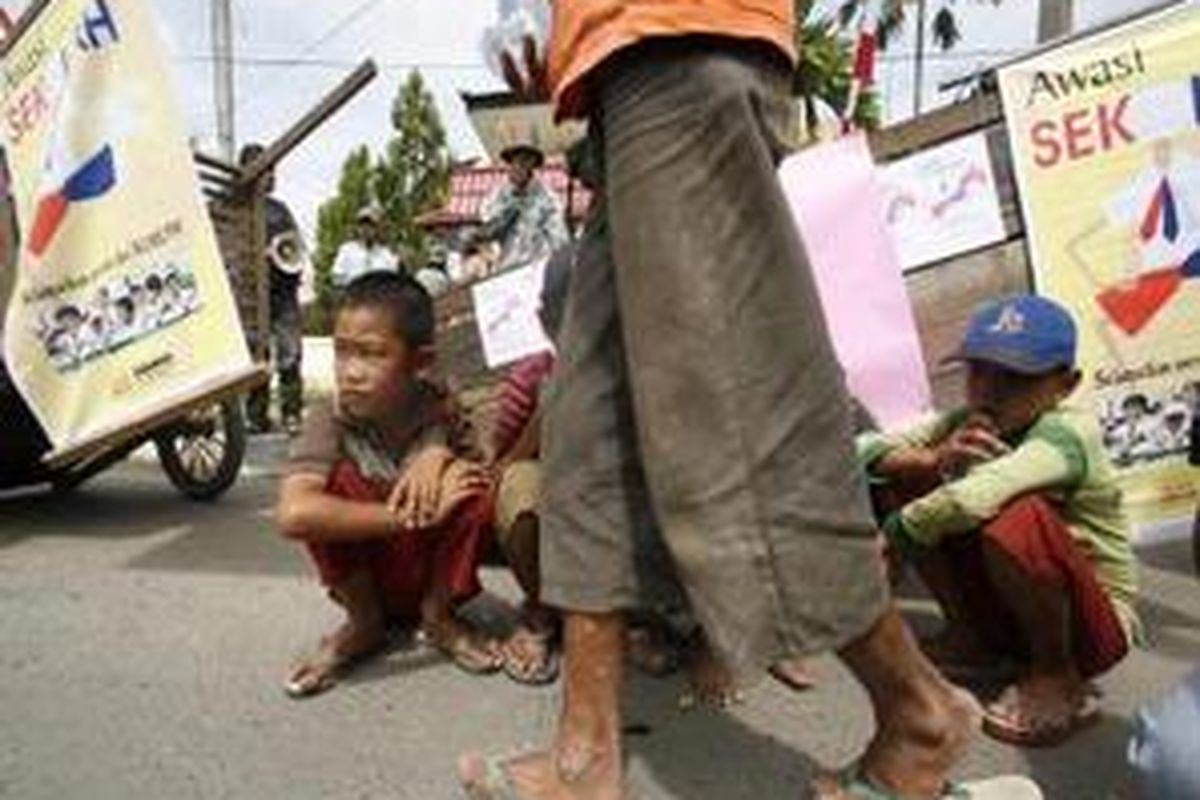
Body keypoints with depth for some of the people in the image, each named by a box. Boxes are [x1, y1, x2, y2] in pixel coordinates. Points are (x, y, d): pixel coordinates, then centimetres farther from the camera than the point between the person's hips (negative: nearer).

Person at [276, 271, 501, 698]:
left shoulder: (442, 411, -18)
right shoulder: (330, 419, -21)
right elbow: (293, 515, -37)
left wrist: (439, 453, -31)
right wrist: (412, 517, -39)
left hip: (435, 569, 1)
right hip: (367, 575, 0)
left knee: (470, 485, -27)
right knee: (333, 484, -28)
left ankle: (438, 614, -2)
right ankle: (364, 622, -3)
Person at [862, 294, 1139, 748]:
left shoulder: (1066, 434, -26)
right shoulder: (966, 423, -6)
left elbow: (970, 498, -43)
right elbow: (873, 451, -13)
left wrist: (890, 535, -28)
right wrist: (935, 461, -31)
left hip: (1095, 623, -6)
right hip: (1008, 611, 6)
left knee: (1018, 517, -36)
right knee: (918, 487, -9)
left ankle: (1056, 677, -10)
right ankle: (975, 636, 6)